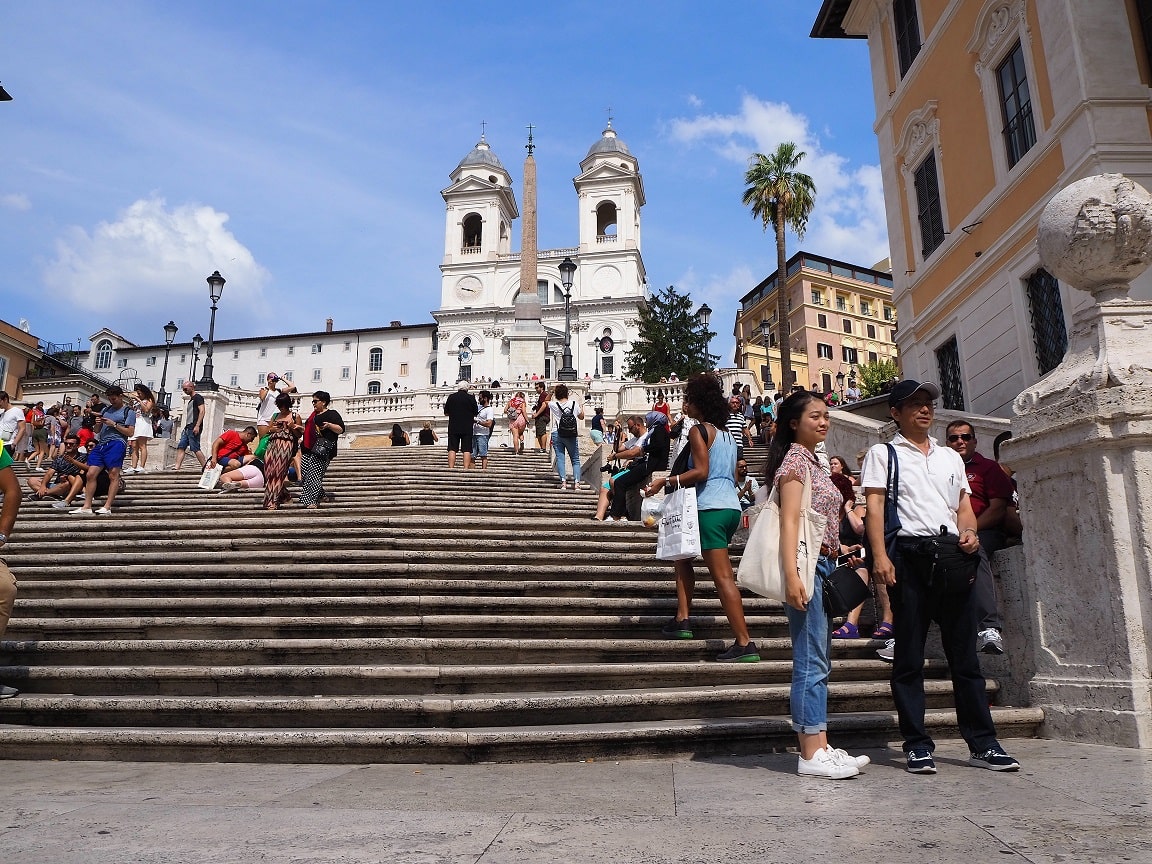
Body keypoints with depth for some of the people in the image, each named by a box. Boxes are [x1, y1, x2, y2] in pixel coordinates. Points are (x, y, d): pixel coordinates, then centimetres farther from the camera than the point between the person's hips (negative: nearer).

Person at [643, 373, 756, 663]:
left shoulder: (699, 431, -6)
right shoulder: (728, 434, 19)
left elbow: (700, 472, -17)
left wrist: (666, 482, -11)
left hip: (711, 508, -9)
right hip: (731, 507, 9)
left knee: (722, 576, -9)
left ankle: (745, 645, -10)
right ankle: (682, 619, 18)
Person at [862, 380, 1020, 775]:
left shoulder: (951, 457, 23)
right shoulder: (882, 454, 8)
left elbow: (964, 505, 19)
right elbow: (874, 506, -2)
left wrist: (969, 532, -4)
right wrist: (880, 556, -14)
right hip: (909, 554, -4)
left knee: (964, 651, 6)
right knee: (909, 655, 1)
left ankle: (983, 743, 13)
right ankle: (917, 745, 7)